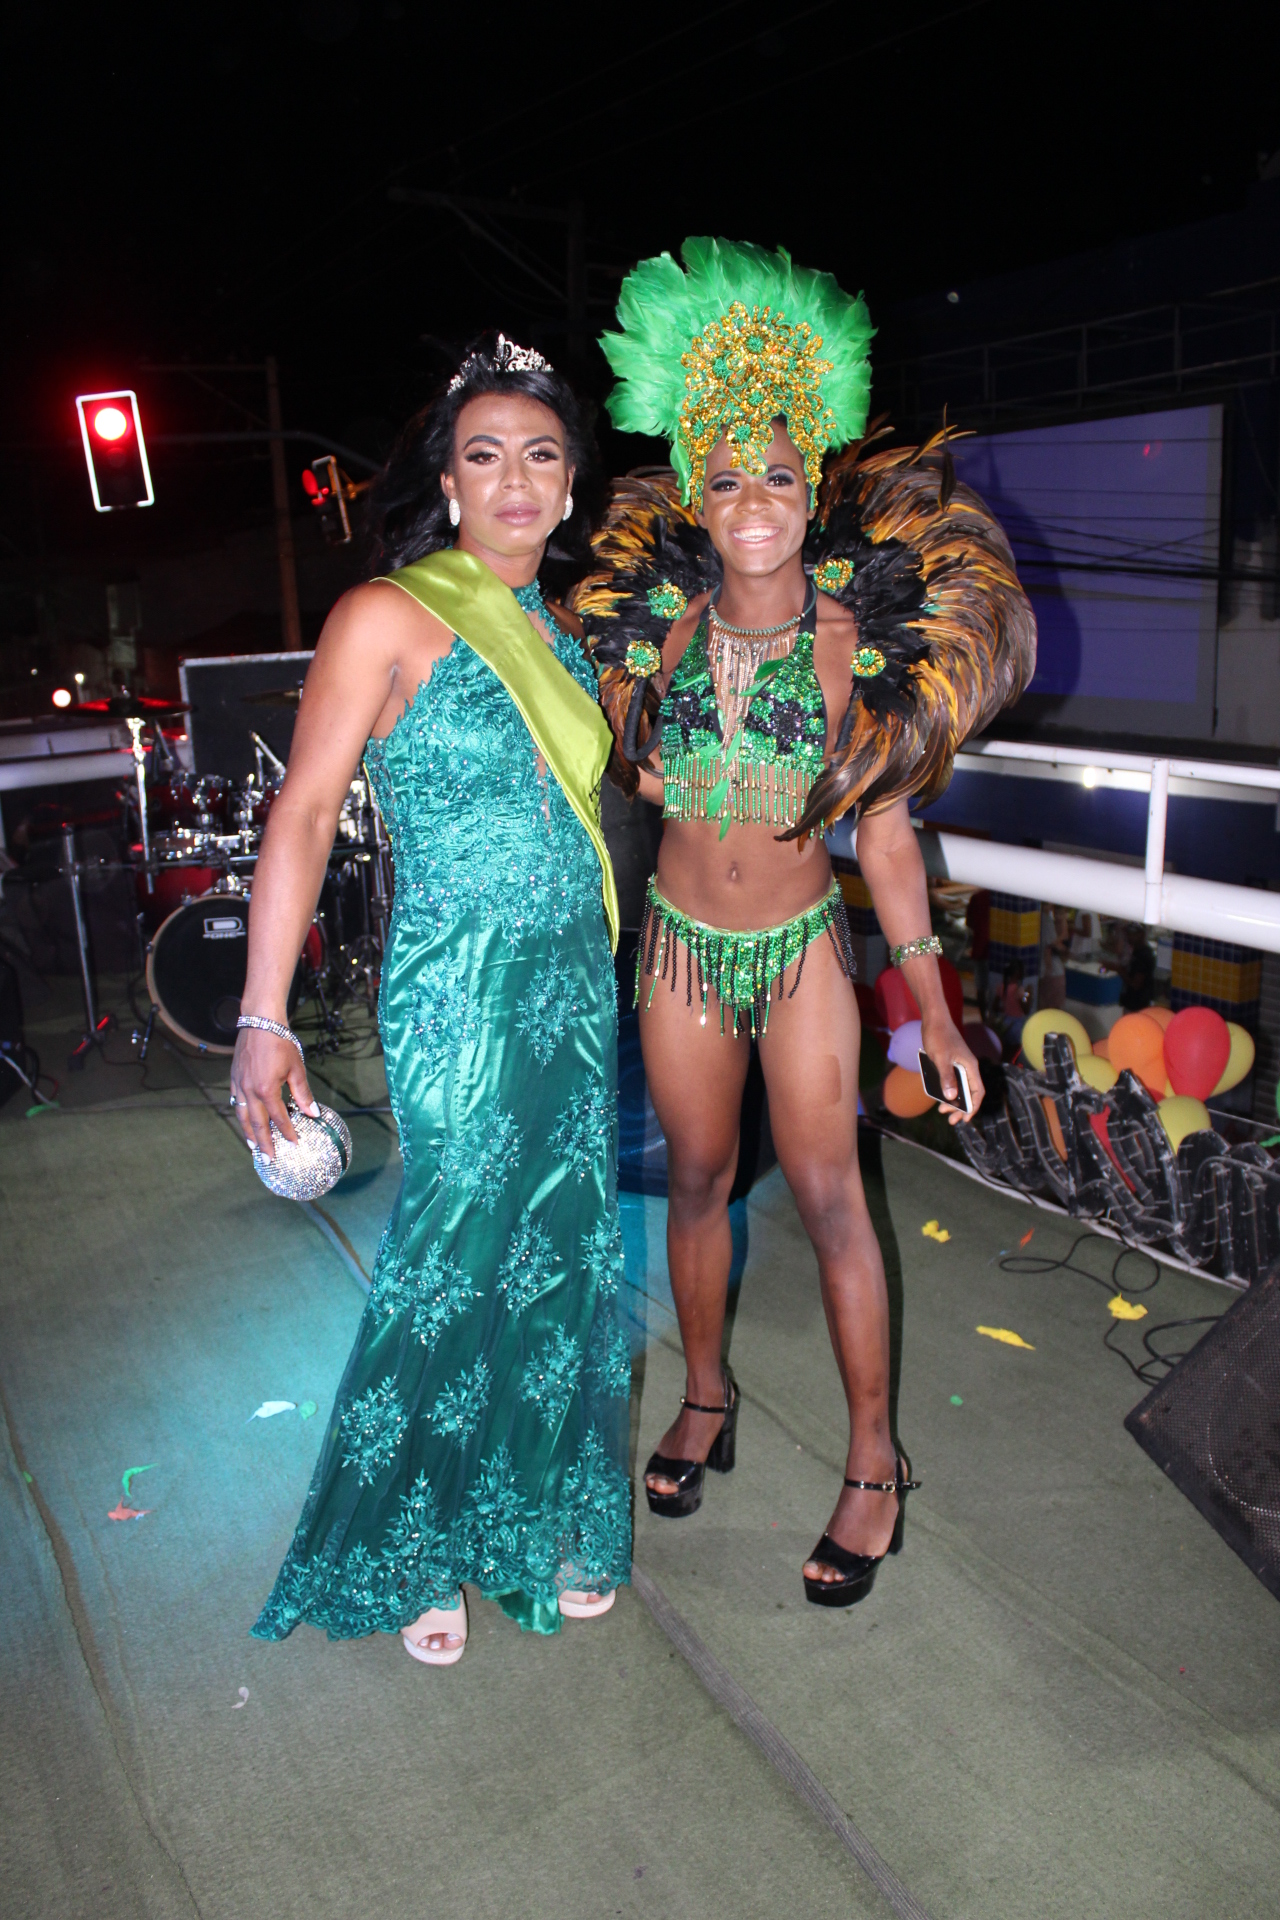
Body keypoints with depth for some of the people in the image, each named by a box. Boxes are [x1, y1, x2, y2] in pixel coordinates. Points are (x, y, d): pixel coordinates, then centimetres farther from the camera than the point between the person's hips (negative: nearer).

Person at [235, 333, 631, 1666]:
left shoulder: (561, 632, 12)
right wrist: (263, 1019, -16)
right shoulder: (390, 617, -9)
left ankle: (541, 1524, 33)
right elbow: (304, 816, -12)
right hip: (457, 993, -6)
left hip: (576, 985, 7)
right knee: (453, 1266, 2)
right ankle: (410, 1553, 26)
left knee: (562, 1256, 13)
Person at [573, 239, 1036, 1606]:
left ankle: (875, 1465, 19)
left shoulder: (858, 637, -11)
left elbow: (884, 835, -6)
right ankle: (706, 1398, 38)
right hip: (682, 943, 2)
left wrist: (934, 1013, -6)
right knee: (697, 1181, 14)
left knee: (829, 1197, 1)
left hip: (802, 944, -2)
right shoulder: (664, 617, -7)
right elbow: (618, 762, 11)